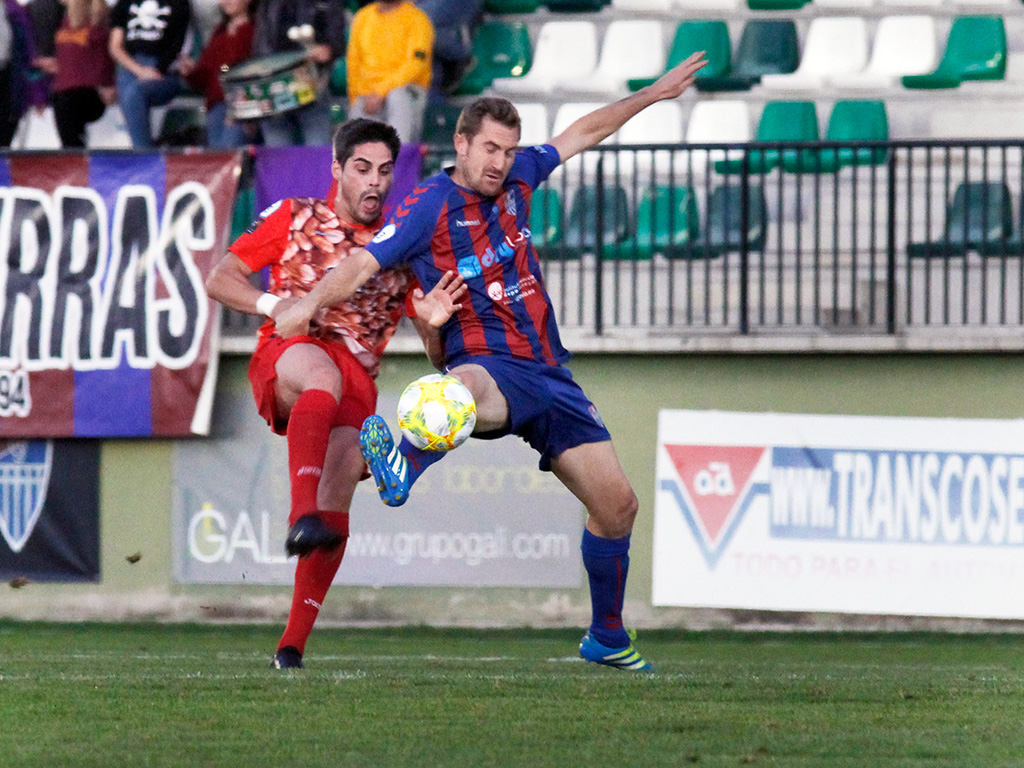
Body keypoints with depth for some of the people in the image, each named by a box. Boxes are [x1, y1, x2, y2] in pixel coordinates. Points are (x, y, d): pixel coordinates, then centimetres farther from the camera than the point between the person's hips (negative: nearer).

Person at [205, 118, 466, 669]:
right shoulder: (293, 218, 15)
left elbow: (436, 355, 17)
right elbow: (219, 280, 12)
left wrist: (432, 322, -8)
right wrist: (274, 304, -7)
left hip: (358, 375, 2)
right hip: (287, 356, -2)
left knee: (337, 501, -18)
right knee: (324, 375, -39)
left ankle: (293, 643, -12)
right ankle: (301, 517, -57)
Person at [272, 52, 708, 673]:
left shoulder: (516, 179, 10)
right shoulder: (430, 208, -7)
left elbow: (582, 134, 25)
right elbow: (365, 264, -15)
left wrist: (653, 94, 29)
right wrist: (311, 302, -30)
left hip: (549, 373, 6)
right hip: (487, 363, -6)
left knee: (617, 505, 5)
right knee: (464, 390, -46)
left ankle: (607, 638, 22)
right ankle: (404, 464, -70)